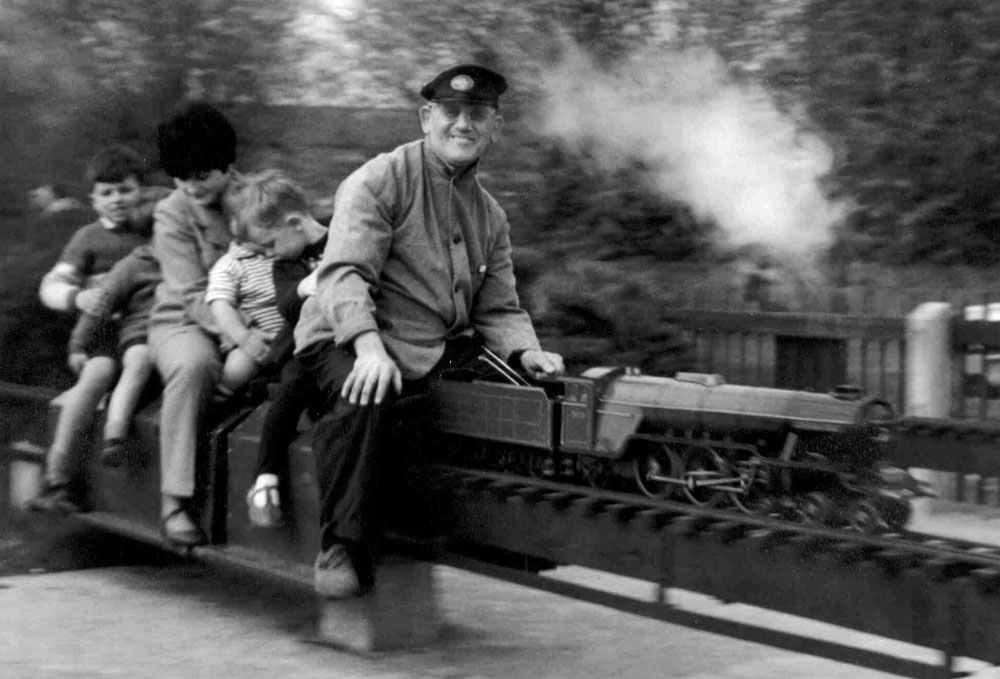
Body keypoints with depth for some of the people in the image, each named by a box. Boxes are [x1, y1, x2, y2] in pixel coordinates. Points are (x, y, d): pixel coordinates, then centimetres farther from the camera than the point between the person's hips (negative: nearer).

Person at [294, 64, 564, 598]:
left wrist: (526, 353, -5)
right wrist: (369, 346, -34)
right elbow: (343, 272, -18)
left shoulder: (490, 215, 17)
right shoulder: (381, 181, -7)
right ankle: (342, 549, -27)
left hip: (437, 352, 7)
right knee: (362, 401, -38)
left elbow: (498, 309, 18)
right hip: (349, 340, -7)